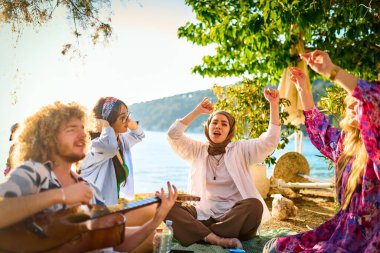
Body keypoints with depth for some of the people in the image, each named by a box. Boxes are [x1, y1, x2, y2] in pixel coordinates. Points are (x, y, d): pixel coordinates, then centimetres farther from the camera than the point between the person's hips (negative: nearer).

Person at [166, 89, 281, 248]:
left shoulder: (240, 150, 8)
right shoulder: (198, 151, 13)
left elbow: (270, 141, -4)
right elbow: (173, 135, 2)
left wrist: (274, 105, -12)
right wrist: (197, 111, 3)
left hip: (234, 216, -1)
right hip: (205, 214, 2)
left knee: (254, 205, -35)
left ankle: (203, 235, -28)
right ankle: (216, 239, -36)